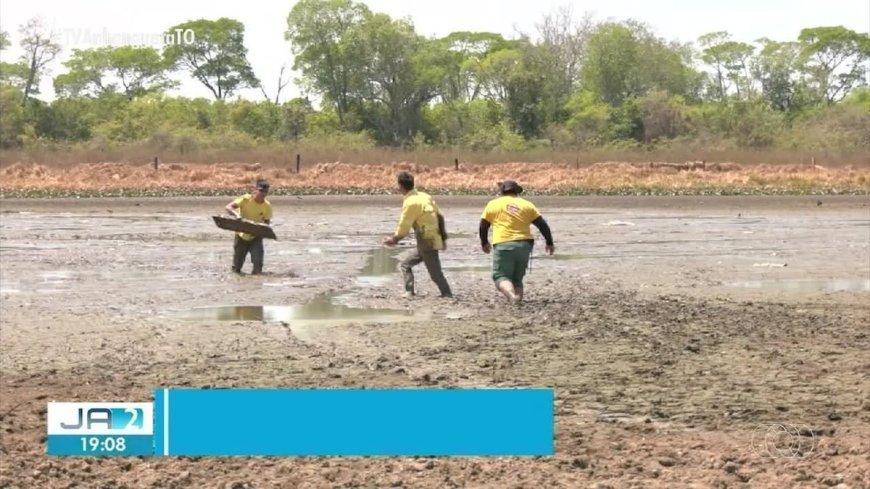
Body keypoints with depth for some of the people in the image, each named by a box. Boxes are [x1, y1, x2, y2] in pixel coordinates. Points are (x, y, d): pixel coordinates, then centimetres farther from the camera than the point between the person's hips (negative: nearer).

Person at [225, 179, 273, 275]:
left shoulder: (267, 206, -10)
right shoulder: (246, 199, -17)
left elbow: (267, 221, 1)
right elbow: (228, 207, -22)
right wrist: (237, 214, -41)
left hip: (256, 237, 1)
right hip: (242, 235, -1)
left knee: (258, 262, -21)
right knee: (236, 267, 8)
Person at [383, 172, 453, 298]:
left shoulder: (410, 202, -16)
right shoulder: (425, 196, 9)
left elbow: (404, 228, -12)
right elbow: (440, 216, 12)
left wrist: (393, 239, 5)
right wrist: (443, 236, 17)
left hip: (427, 243, -9)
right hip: (434, 239, 9)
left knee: (436, 274, -5)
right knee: (405, 264, 16)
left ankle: (448, 296, -2)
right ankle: (409, 293, 13)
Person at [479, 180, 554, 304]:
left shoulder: (493, 204, 8)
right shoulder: (527, 205, 11)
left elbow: (483, 226, 14)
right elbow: (543, 225, 9)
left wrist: (484, 243, 29)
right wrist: (549, 243, 18)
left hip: (503, 246, -3)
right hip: (524, 245, 3)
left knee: (501, 276, -3)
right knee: (517, 278, 16)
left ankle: (512, 295, -30)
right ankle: (518, 299, 1)